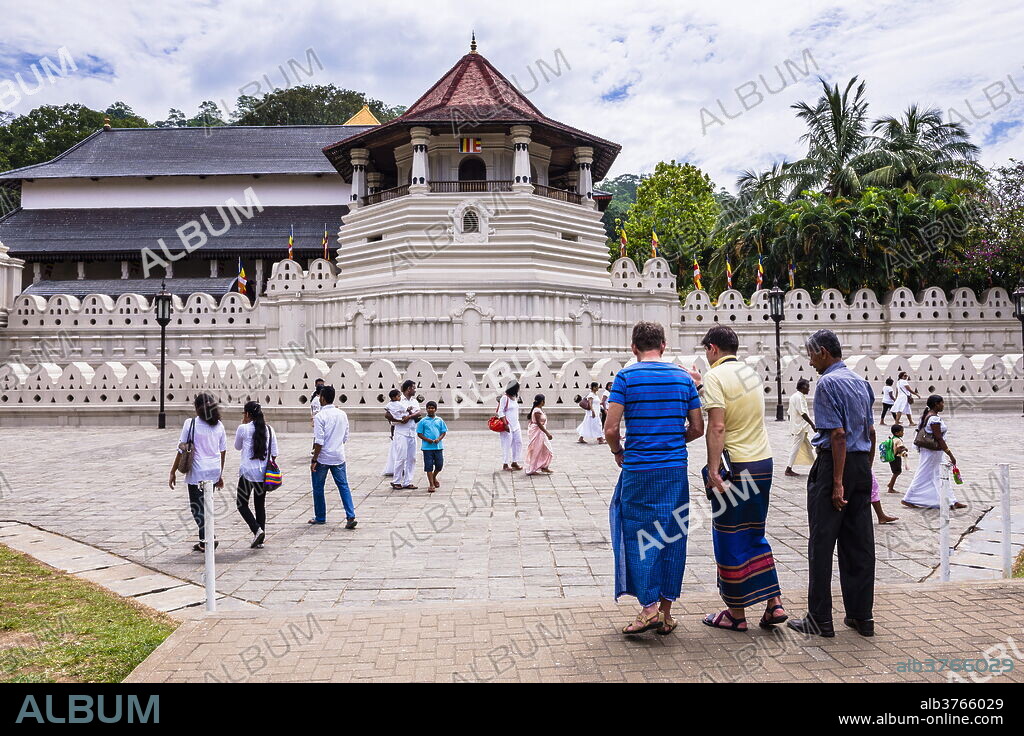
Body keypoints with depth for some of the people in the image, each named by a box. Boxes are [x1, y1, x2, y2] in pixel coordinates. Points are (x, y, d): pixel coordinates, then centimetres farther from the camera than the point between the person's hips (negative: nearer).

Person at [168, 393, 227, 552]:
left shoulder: (191, 423, -10)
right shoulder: (218, 425, 4)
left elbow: (181, 450, -9)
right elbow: (223, 451, 9)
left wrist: (173, 472, 0)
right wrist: (220, 474, 19)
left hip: (197, 473, -5)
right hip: (214, 472, 5)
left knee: (197, 508, 3)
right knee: (206, 506, 17)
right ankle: (204, 541, 22)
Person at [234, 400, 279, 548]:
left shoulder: (243, 428, -8)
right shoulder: (269, 429, 3)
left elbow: (237, 446, 10)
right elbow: (274, 453, 4)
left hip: (248, 471, -4)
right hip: (263, 473, 4)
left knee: (241, 504, 9)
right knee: (260, 505, 13)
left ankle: (257, 530, -10)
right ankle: (260, 539, 14)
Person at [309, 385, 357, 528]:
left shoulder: (320, 416, -15)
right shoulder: (343, 414, 3)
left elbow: (319, 441, -17)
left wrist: (314, 460, -11)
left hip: (323, 457, -5)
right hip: (339, 456, 5)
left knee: (318, 488, 13)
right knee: (344, 486, 7)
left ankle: (320, 517, 24)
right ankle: (350, 517, -4)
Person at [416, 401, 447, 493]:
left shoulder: (439, 420, 7)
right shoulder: (423, 421, 2)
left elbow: (444, 432, 9)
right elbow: (419, 433, 2)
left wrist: (439, 439, -10)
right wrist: (427, 439, -13)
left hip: (438, 446, 2)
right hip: (427, 447, -2)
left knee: (440, 464, 4)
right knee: (428, 466, -1)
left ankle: (434, 477, 33)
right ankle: (431, 484, 6)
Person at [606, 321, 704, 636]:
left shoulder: (626, 377, -6)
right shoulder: (683, 377, 5)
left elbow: (611, 428, -12)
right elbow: (697, 428, 8)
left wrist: (618, 452, 7)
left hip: (638, 470, -3)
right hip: (675, 469, 4)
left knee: (639, 536, 7)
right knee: (671, 538, 10)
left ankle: (649, 606, 1)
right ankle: (666, 612, 18)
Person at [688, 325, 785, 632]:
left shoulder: (715, 375, -11)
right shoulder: (751, 372, 12)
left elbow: (717, 427, -20)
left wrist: (713, 469, -20)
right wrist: (701, 387, 33)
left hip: (736, 465, -8)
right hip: (764, 461, 8)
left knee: (730, 540, 4)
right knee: (755, 535, 18)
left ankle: (736, 613, 13)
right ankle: (774, 603, 17)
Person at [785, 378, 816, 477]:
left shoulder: (793, 396, 16)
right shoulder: (799, 397, -15)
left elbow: (790, 413, 18)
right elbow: (803, 413, -20)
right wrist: (812, 424, -15)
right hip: (800, 427, -10)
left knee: (808, 446, 16)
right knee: (795, 447, -7)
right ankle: (789, 469, -4)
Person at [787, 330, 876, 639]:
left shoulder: (828, 383, -12)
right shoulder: (861, 381, 14)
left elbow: (838, 434, -18)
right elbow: (871, 432, 17)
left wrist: (837, 483, -18)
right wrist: (865, 471, 23)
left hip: (834, 463, -8)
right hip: (861, 463, 8)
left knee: (822, 542, -1)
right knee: (859, 542, 11)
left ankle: (820, 619, 5)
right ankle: (861, 616, 18)